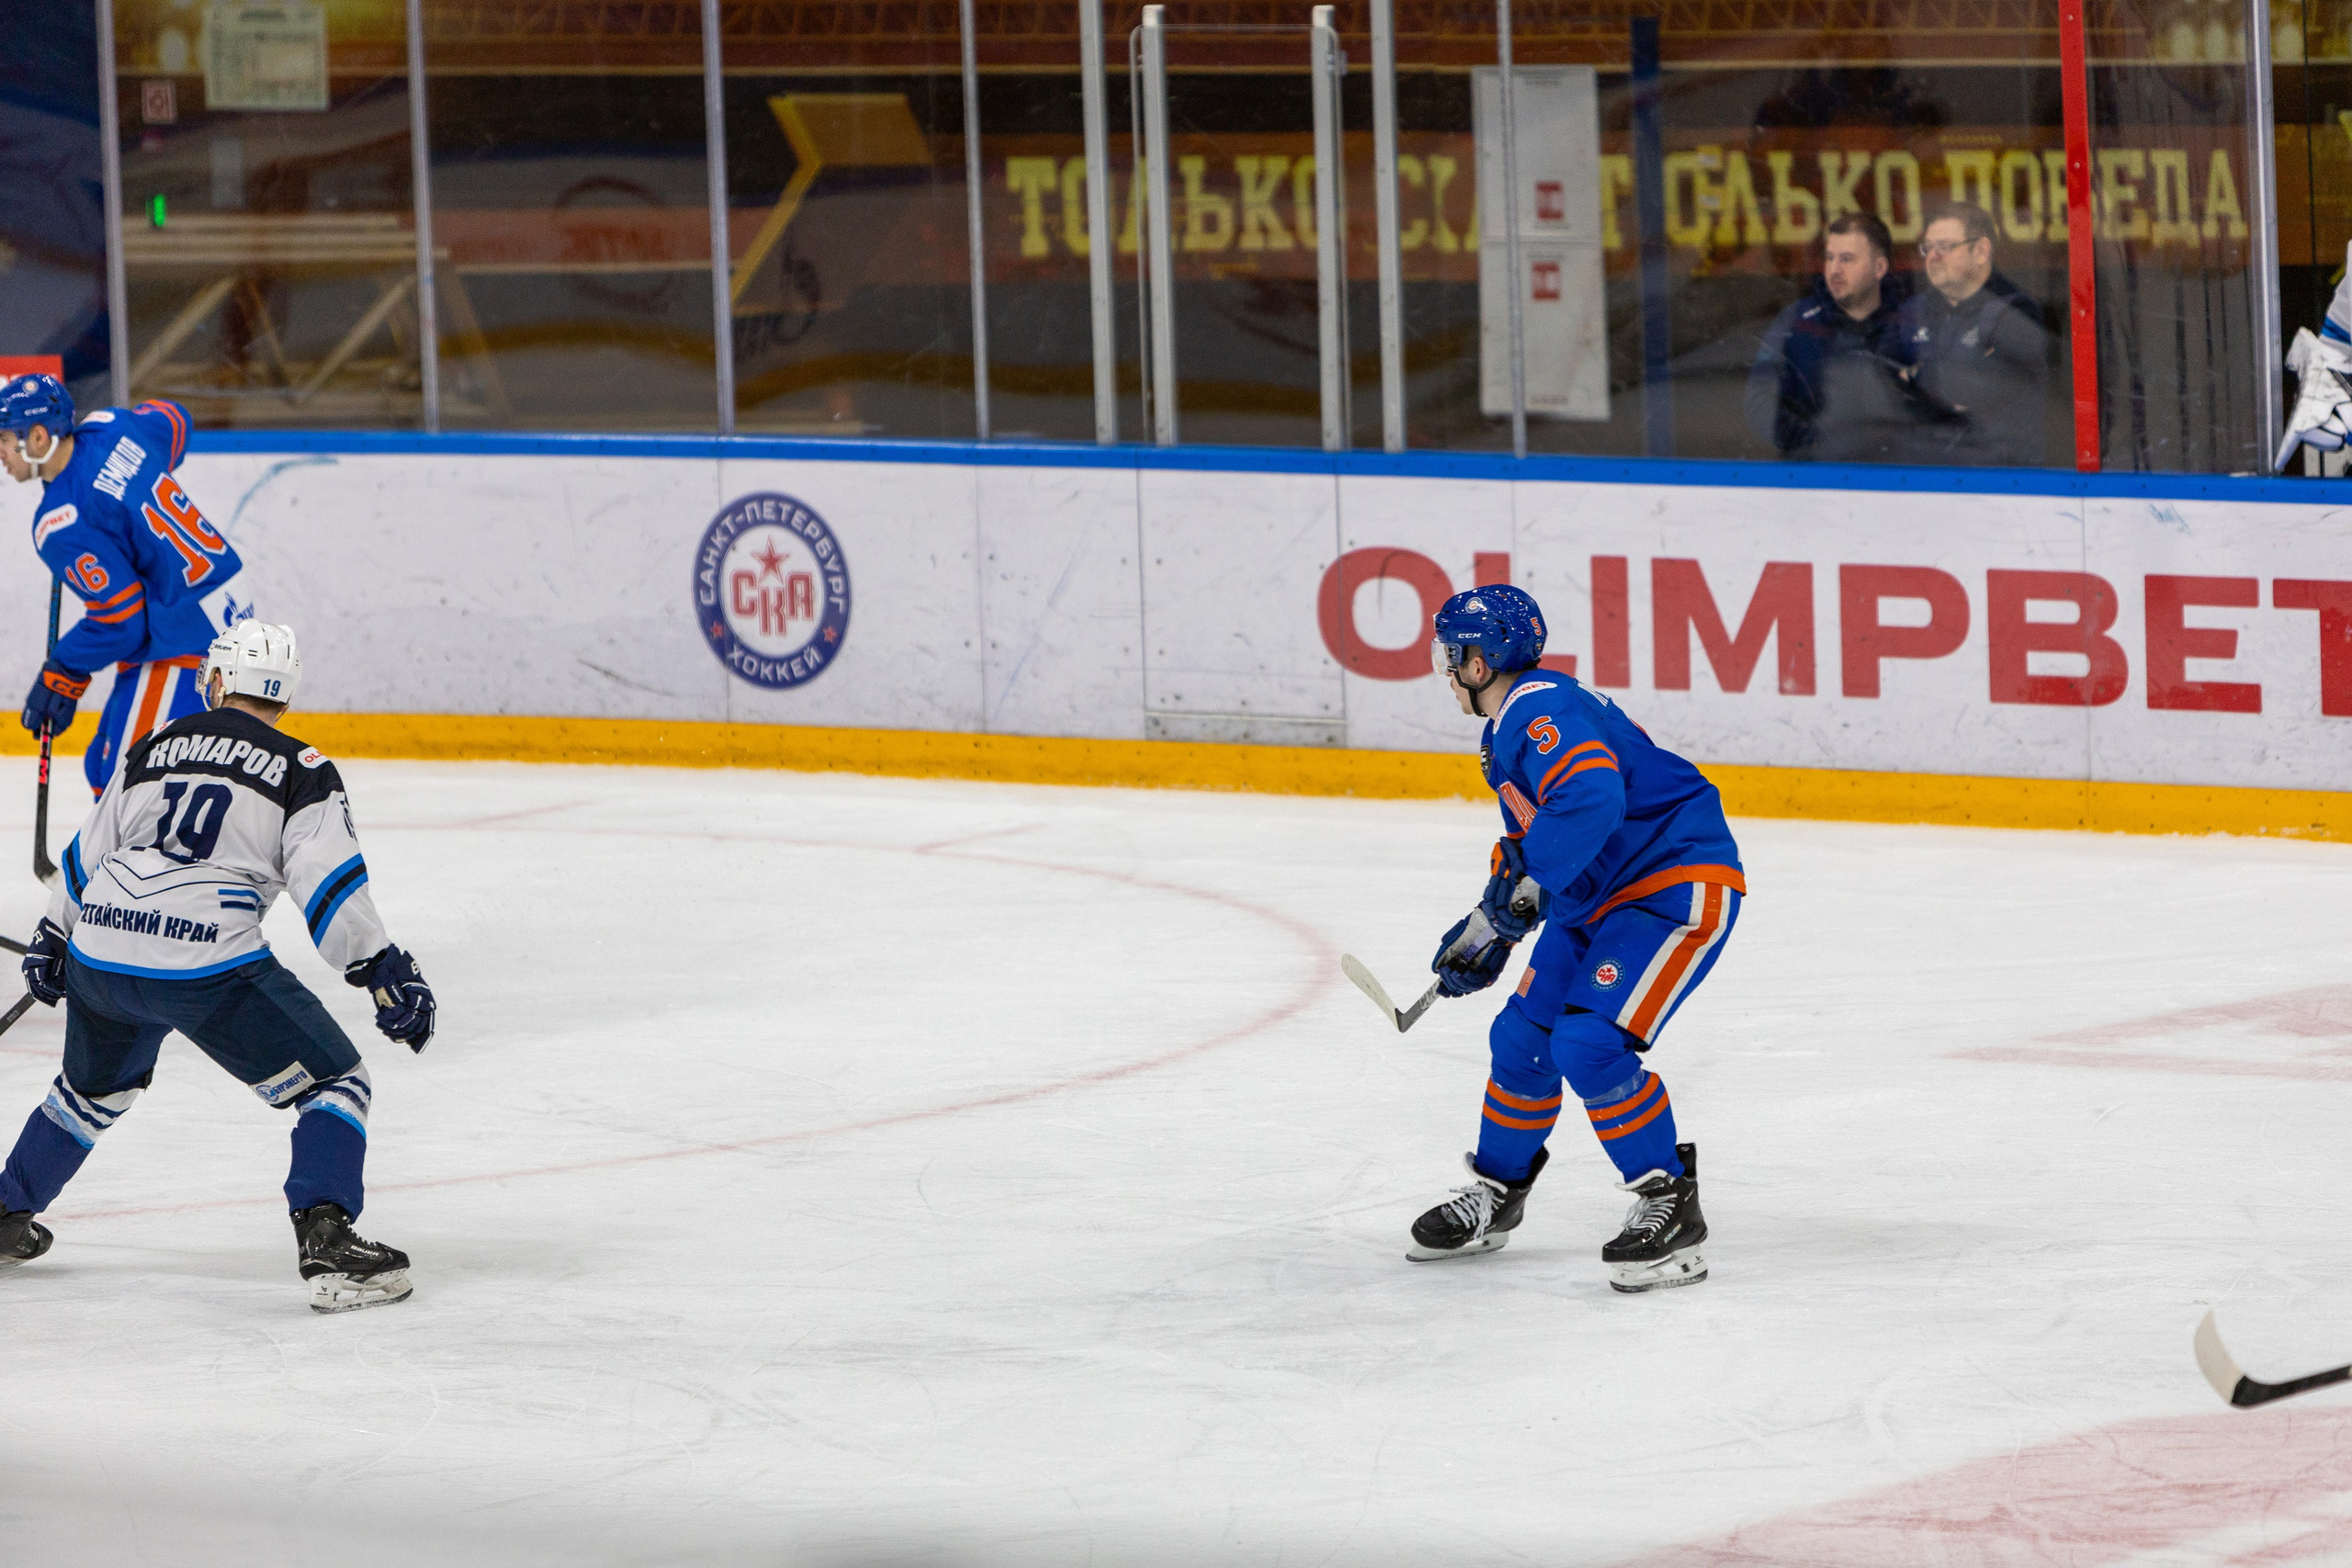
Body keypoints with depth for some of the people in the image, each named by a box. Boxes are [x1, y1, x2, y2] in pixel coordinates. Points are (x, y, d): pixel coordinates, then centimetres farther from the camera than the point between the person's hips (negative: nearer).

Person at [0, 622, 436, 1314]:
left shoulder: (156, 746, 19)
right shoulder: (299, 770, 5)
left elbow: (86, 857, 24)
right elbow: (330, 884, -7)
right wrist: (384, 972, -4)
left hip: (100, 955, 5)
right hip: (209, 966, -5)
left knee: (94, 1089, 34)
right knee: (334, 1086, 2)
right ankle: (326, 1242, -17)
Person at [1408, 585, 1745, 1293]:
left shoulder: (1541, 711, -21)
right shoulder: (1508, 731, 16)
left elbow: (1591, 798, -38)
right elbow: (1524, 845, 28)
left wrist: (1522, 890, -33)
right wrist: (1485, 934, 23)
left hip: (1680, 886, -11)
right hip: (1599, 899, 11)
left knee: (1590, 1042, -22)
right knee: (1523, 1038, 12)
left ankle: (1670, 1206, -11)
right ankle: (1495, 1194, 31)